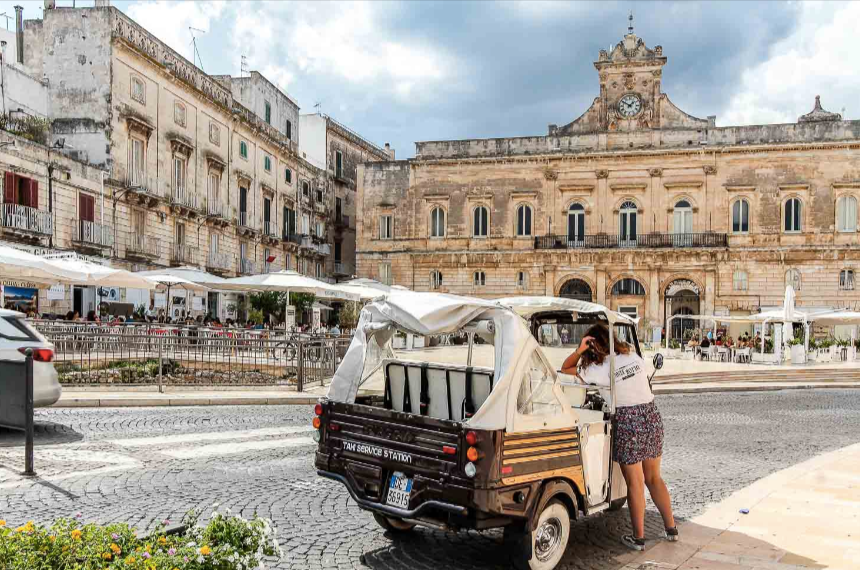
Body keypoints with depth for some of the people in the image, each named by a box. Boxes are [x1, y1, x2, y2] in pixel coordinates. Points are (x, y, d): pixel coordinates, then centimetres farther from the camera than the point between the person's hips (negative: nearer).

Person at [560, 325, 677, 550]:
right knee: (654, 478, 20)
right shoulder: (634, 356, 5)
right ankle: (671, 528, 27)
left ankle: (638, 537, 14)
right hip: (652, 416, 6)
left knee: (635, 483, 5)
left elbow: (565, 369, -2)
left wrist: (580, 349, -14)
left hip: (628, 422, -6)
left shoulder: (599, 369, -11)